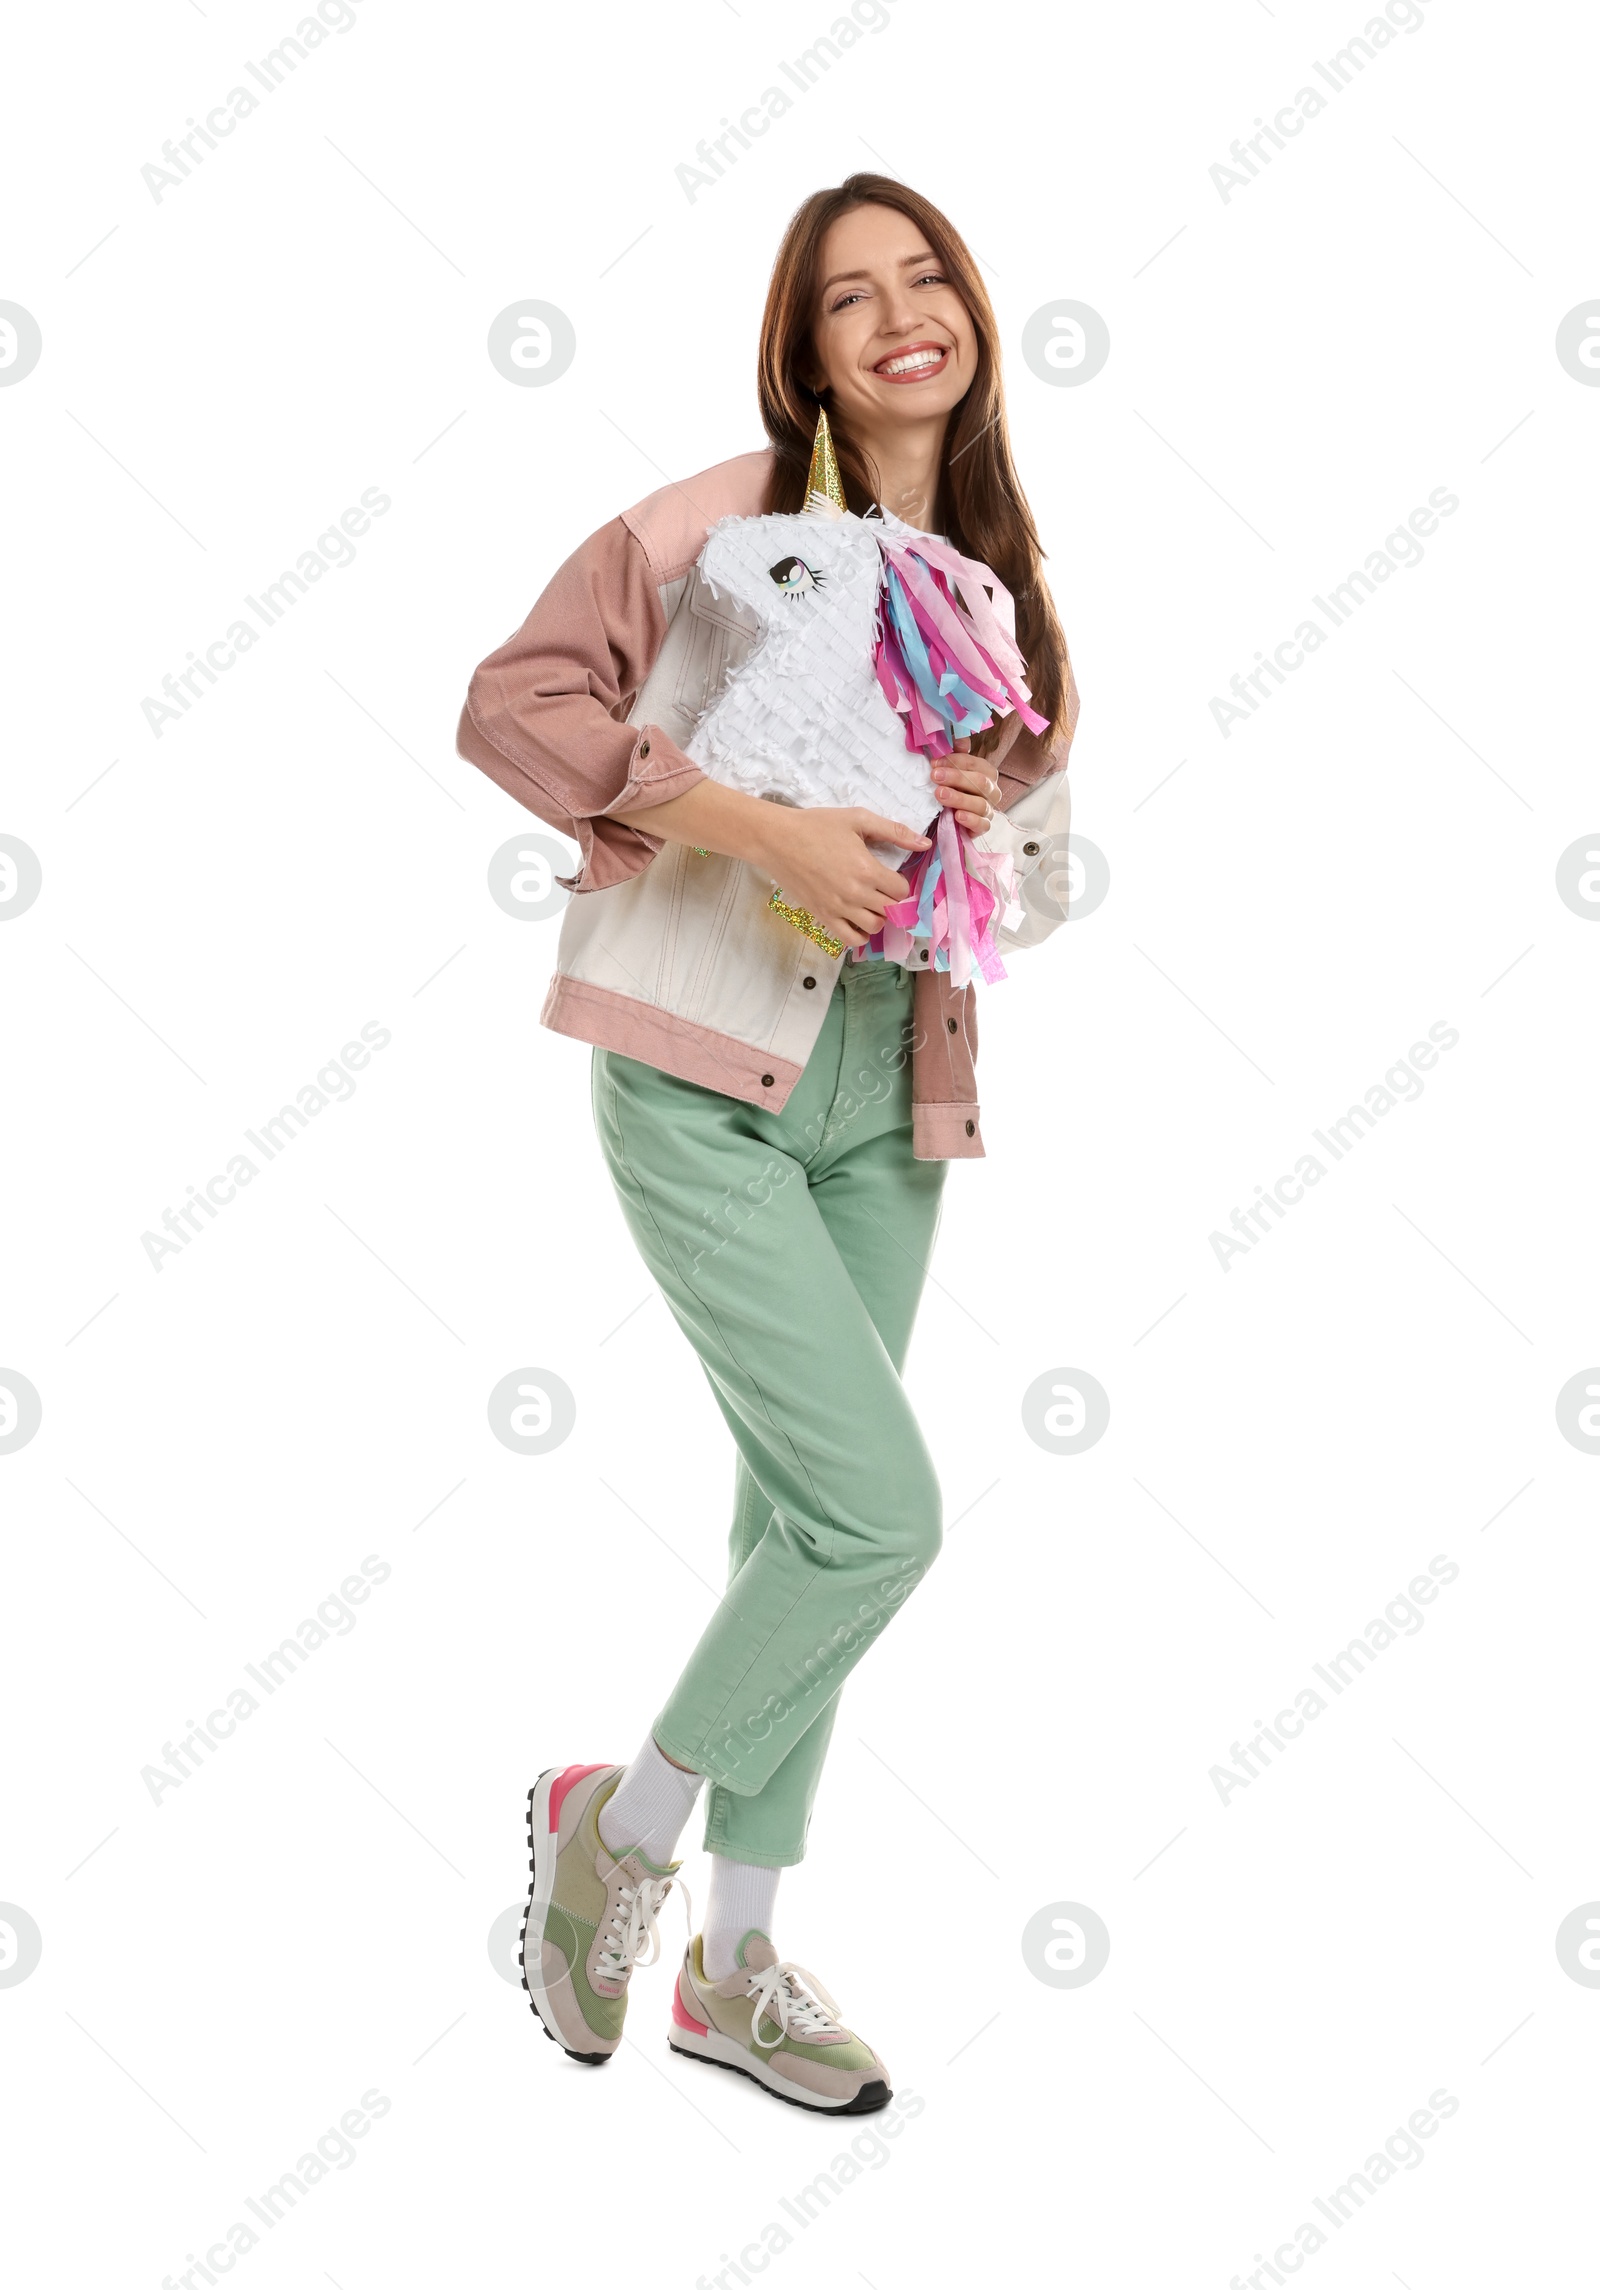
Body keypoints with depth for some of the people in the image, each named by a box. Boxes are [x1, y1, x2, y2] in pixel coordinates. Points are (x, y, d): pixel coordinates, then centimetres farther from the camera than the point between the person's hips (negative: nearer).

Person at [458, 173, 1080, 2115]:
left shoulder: (1006, 585, 13)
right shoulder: (728, 521, -5)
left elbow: (1040, 854, 20)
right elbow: (510, 702, -12)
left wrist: (995, 827, -4)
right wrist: (753, 825, -21)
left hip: (885, 1088, 6)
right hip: (705, 1079, -6)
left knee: (803, 1517, 10)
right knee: (879, 1508, -14)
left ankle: (733, 1964, 25)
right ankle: (624, 1819, 14)